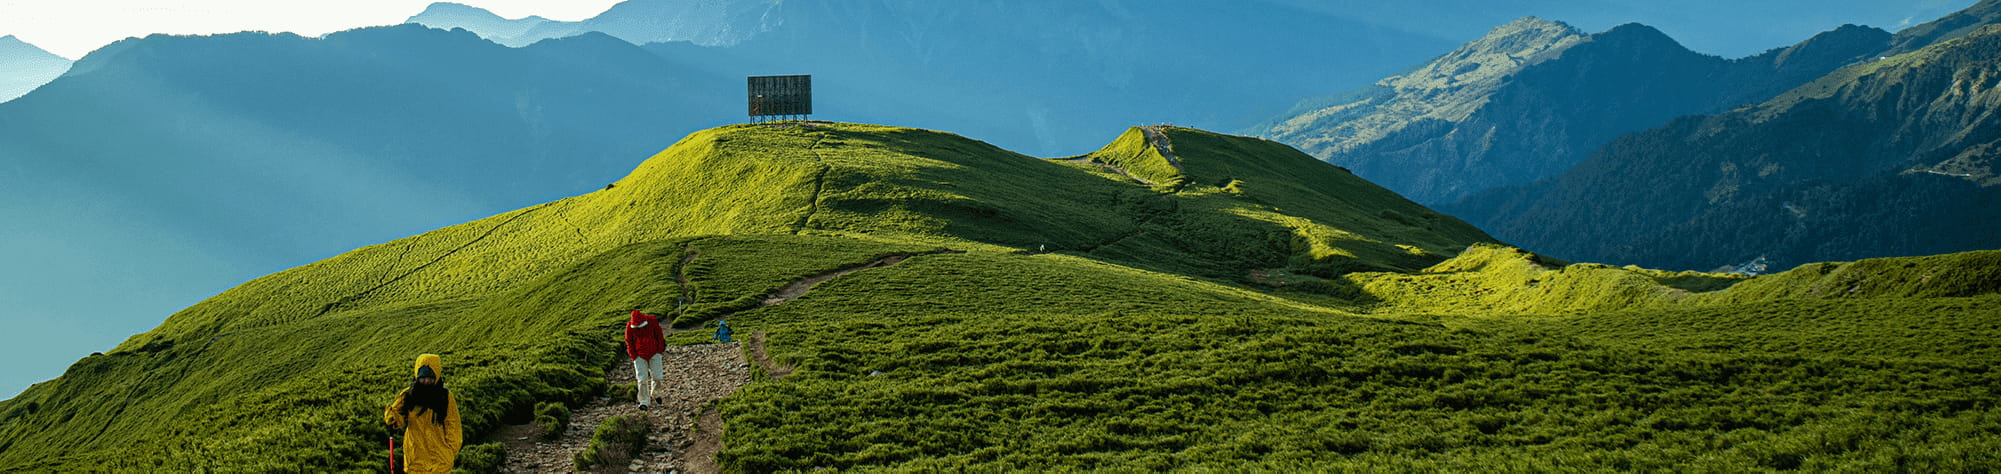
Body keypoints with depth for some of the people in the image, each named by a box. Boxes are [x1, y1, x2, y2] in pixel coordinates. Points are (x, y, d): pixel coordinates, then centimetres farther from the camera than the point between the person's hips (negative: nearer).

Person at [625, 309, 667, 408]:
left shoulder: (652, 322, -13)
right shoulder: (630, 327, -10)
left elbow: (660, 336, 1)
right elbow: (629, 342, 3)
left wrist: (659, 350, 0)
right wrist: (634, 356, -2)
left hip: (654, 354, 0)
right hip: (639, 356, 0)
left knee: (657, 377, 1)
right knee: (642, 379, -6)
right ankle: (644, 402, -1)